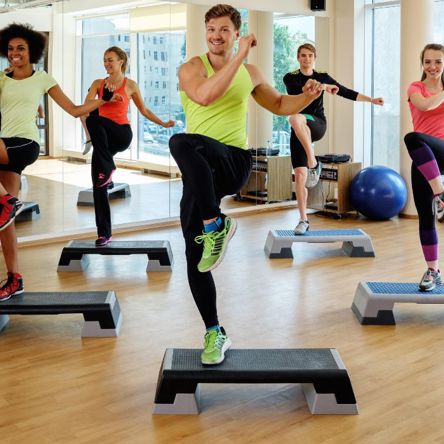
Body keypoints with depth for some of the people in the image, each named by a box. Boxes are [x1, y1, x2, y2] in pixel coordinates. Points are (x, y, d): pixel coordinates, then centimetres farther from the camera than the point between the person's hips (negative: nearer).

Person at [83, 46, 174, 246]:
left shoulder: (130, 85, 8)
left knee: (94, 117, -34)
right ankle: (104, 233, 3)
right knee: (98, 187, -5)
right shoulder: (98, 83, 13)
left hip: (121, 134, -3)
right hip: (103, 138, 3)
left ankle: (107, 168, -28)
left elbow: (143, 110, 18)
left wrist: (163, 124, 11)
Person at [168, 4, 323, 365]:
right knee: (195, 260, -1)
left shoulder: (250, 73, 13)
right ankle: (215, 334, 16)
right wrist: (240, 56, -18)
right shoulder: (191, 68, 3)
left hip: (233, 163, -1)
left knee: (182, 143, -36)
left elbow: (279, 105, 26)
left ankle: (215, 226, -25)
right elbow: (204, 96, -19)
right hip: (199, 173, 1)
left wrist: (307, 96, 6)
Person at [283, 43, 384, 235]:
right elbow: (299, 91, -18)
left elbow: (346, 92, 9)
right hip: (299, 133, 1)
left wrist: (371, 99, 4)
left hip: (317, 125, -1)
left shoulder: (323, 77, 8)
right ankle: (303, 220, 3)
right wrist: (322, 87, -17)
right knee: (299, 174, -7)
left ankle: (313, 162, -27)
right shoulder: (290, 78, 3)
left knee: (295, 118, -36)